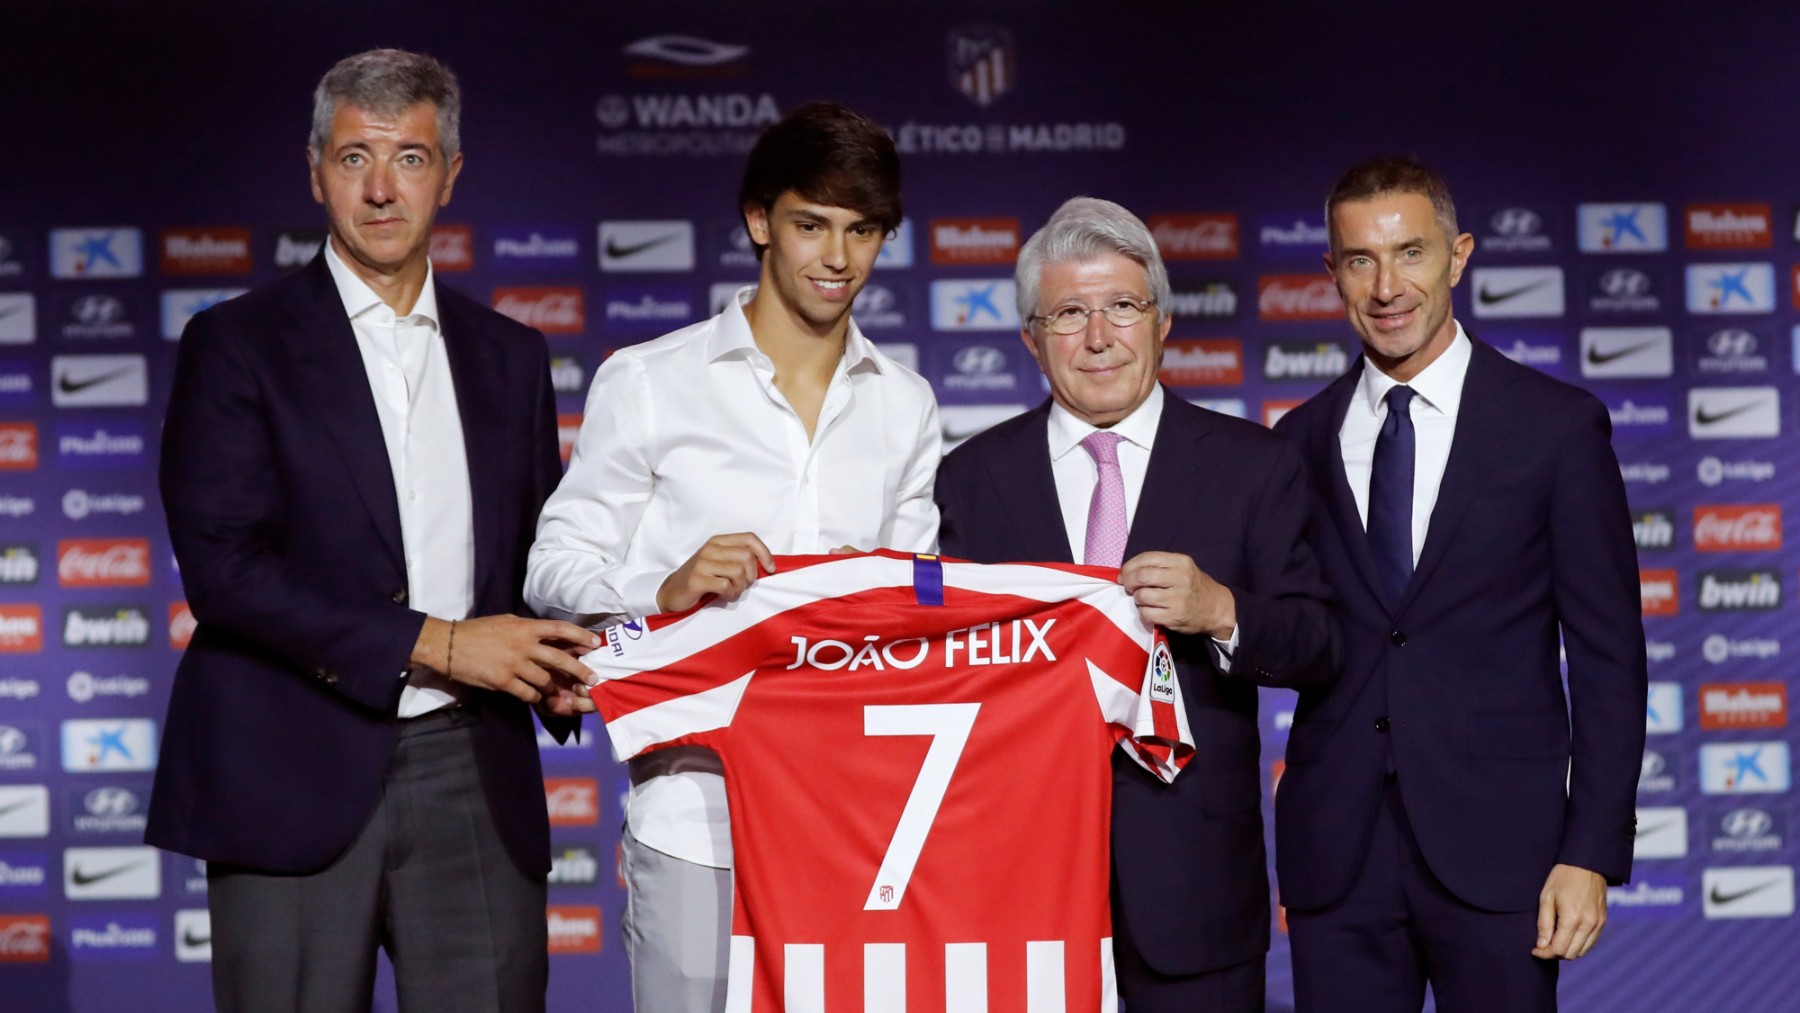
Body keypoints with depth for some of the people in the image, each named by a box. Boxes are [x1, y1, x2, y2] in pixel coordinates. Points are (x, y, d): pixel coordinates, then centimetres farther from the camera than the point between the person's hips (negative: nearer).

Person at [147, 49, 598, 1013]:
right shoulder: (237, 344, 1)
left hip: (474, 779, 4)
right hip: (296, 778, -3)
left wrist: (558, 666, -2)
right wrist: (434, 645, -14)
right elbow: (221, 566, -10)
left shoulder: (510, 356, 15)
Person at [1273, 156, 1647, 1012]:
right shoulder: (1302, 440, 9)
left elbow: (1608, 657, -1)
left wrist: (1593, 852, -7)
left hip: (1495, 844, -2)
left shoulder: (1558, 426, 0)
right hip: (1335, 853, 3)